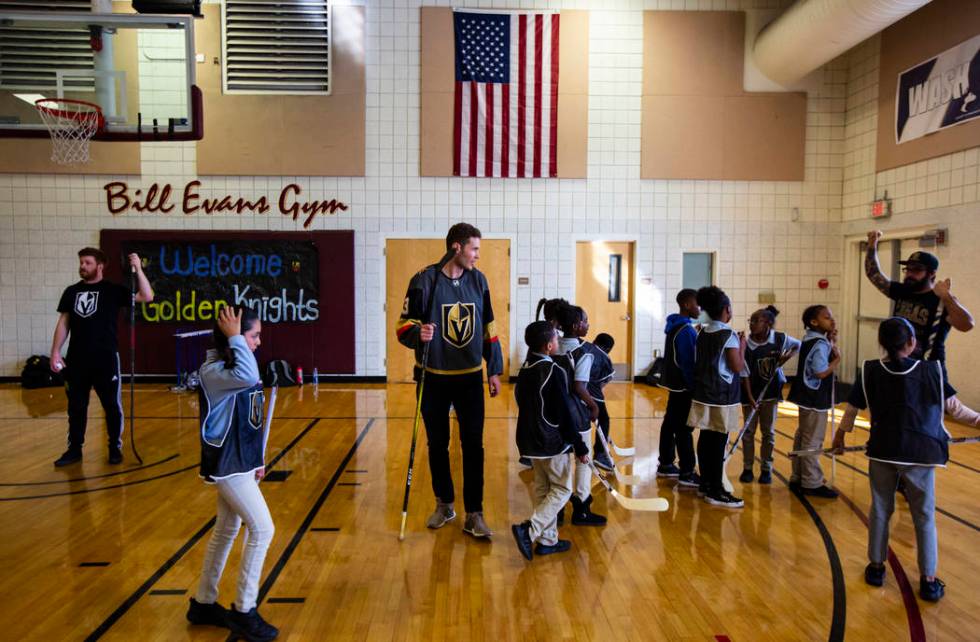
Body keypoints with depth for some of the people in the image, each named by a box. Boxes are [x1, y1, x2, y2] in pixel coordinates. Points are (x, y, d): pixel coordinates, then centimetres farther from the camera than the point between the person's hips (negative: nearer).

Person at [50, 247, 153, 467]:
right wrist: (55, 351, 3)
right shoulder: (71, 291, 8)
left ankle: (115, 448, 16)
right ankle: (74, 449, 22)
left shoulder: (113, 290, -2)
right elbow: (63, 323, 10)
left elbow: (147, 297, -13)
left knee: (112, 405, 4)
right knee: (76, 406, 11)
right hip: (77, 359, 3)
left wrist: (138, 269, -21)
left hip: (106, 358, -3)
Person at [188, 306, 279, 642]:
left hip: (240, 460, 9)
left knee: (226, 530, 17)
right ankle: (243, 611, 7)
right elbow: (249, 377, -41)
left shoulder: (235, 367, 10)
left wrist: (257, 458, 15)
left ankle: (203, 604, 32)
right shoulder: (212, 371, -19)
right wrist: (234, 337, -31)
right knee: (262, 529, -7)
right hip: (226, 463, -9)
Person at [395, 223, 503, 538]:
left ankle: (474, 515, 11)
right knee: (437, 445, 11)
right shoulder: (425, 280, -10)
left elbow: (488, 328, 10)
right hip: (433, 379, -2)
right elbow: (404, 325, -7)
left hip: (470, 378, 2)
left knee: (473, 446, 0)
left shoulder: (478, 280, 3)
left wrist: (494, 370, 10)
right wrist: (418, 334, -30)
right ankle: (444, 504, 31)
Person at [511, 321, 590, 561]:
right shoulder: (554, 372, -19)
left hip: (530, 440, 8)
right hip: (553, 442, -8)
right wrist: (580, 447, -10)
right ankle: (529, 530, -8)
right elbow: (566, 413, -17)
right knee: (562, 489, 5)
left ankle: (547, 540, 21)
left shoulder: (525, 369, 6)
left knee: (543, 488, 15)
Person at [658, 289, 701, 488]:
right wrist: (695, 386, -17)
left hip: (675, 383, 10)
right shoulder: (686, 329, -18)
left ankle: (665, 465, 22)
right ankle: (687, 474, -4)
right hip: (684, 386, -10)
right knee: (684, 429, -7)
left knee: (671, 424, 14)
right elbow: (689, 362, -20)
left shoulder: (675, 326, 12)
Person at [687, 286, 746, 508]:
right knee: (718, 443, -2)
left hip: (703, 394, 7)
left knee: (705, 439, 12)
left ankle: (705, 484, 21)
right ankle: (715, 492, 4)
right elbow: (738, 367, -13)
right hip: (722, 398, -7)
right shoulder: (729, 335, -13)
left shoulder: (702, 333, 8)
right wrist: (742, 345, 0)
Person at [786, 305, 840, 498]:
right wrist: (837, 358, -11)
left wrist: (831, 343, 7)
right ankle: (812, 484, 5)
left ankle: (798, 478, 25)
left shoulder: (809, 339, 10)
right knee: (813, 441, -3)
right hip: (815, 399, -10)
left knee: (802, 438, 16)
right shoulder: (820, 343, -19)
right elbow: (821, 373, -24)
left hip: (807, 397, 10)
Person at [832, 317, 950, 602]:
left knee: (880, 510, 16)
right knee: (924, 516, 12)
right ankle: (928, 580, 17)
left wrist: (840, 436, 15)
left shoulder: (870, 371, -6)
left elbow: (852, 409, 0)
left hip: (882, 452, 1)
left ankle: (876, 567, 25)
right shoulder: (932, 370, -8)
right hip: (920, 453, -1)